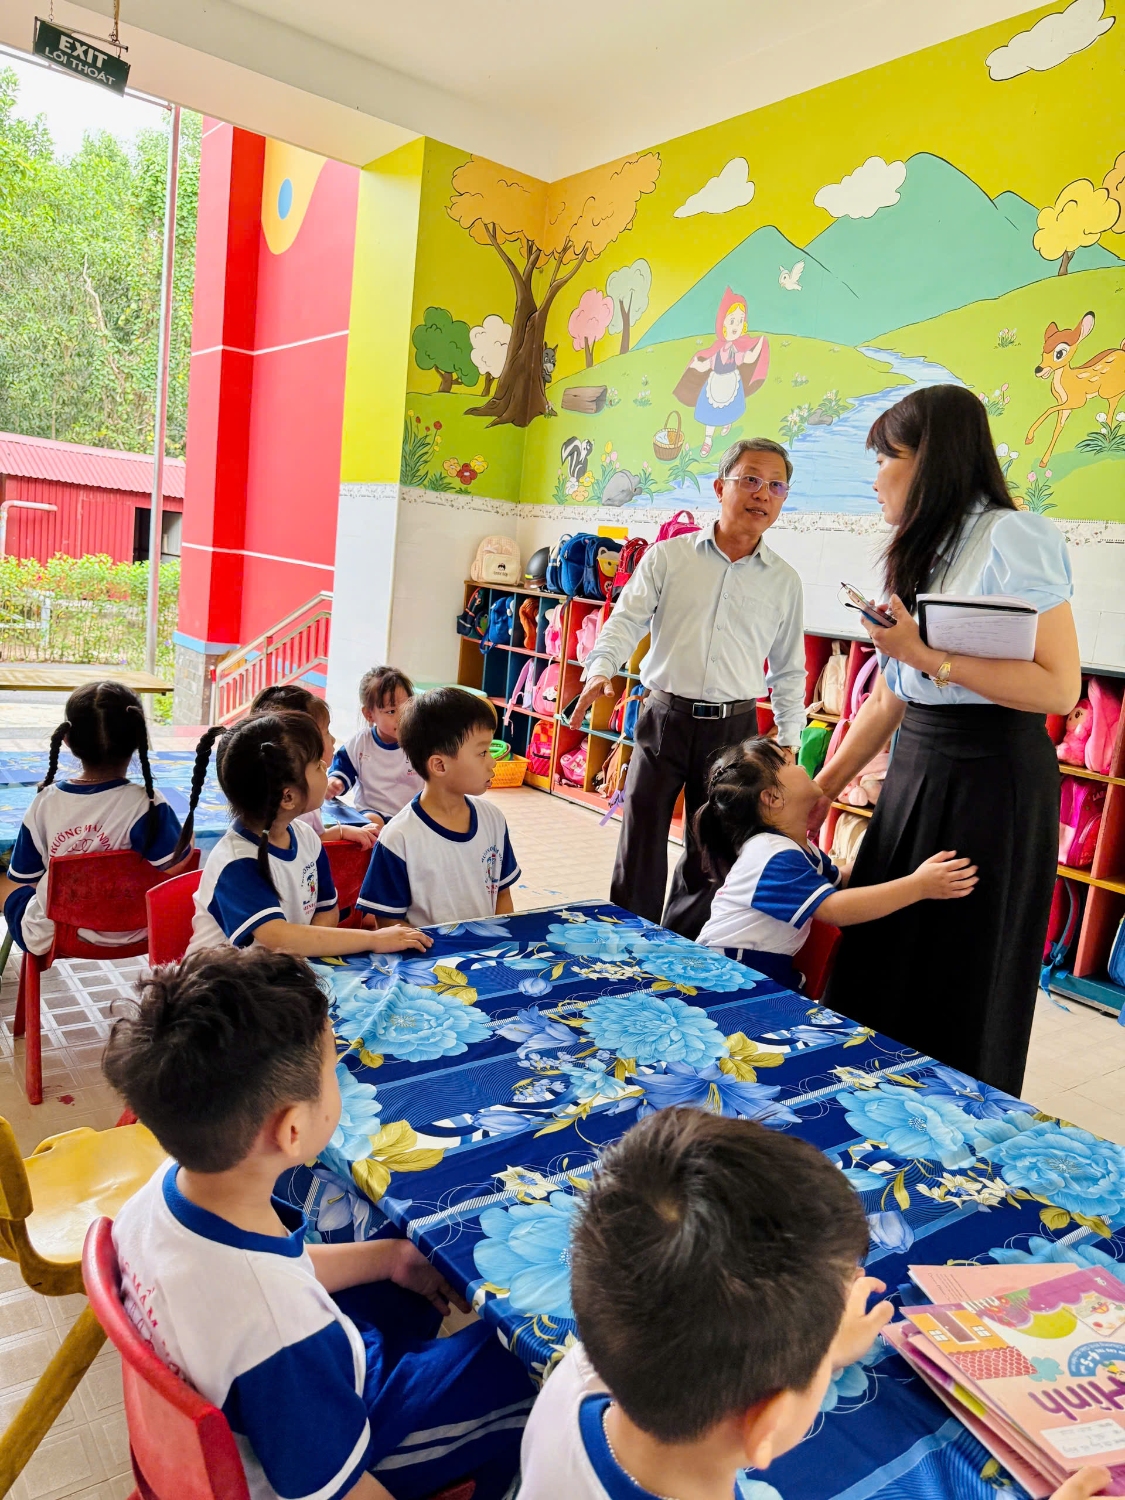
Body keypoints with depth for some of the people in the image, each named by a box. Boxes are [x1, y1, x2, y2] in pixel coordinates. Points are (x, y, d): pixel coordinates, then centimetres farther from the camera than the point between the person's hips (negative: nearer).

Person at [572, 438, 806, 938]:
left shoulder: (784, 581, 7)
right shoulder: (668, 557, 2)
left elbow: (790, 670, 13)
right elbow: (627, 619, -3)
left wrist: (788, 743, 9)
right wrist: (601, 668, -22)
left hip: (734, 728, 2)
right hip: (665, 717, -1)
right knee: (641, 841, 3)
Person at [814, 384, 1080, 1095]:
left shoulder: (1013, 538, -11)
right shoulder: (919, 556, 14)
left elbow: (1060, 688, -19)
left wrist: (926, 655, -20)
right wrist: (821, 788, 15)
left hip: (991, 777, -8)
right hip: (917, 768, 8)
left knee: (962, 980, 3)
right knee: (882, 963, 12)